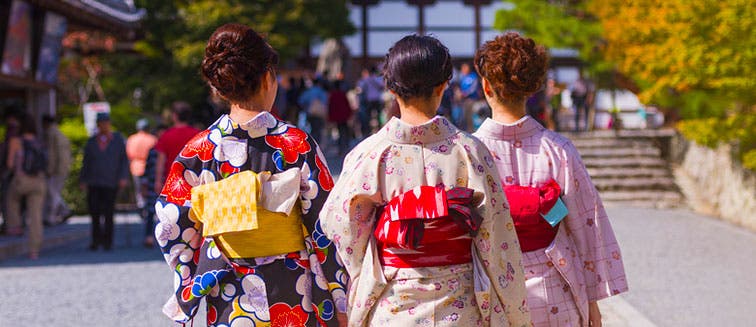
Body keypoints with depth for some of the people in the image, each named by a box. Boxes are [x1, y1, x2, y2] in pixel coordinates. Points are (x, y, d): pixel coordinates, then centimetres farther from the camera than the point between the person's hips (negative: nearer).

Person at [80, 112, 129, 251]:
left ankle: (107, 242, 10)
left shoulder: (118, 140, 6)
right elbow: (86, 162, 14)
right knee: (94, 212, -2)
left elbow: (124, 160, 6)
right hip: (94, 183, 2)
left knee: (108, 213, -2)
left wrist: (123, 177, -5)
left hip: (111, 183, -2)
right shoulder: (91, 142, 10)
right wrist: (83, 180, 8)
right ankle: (96, 240, 13)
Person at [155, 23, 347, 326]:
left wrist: (188, 290, 16)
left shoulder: (198, 150, -4)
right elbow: (326, 230, -8)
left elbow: (172, 230, 2)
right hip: (294, 302, -2)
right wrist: (338, 302, 1)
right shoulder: (297, 144, -10)